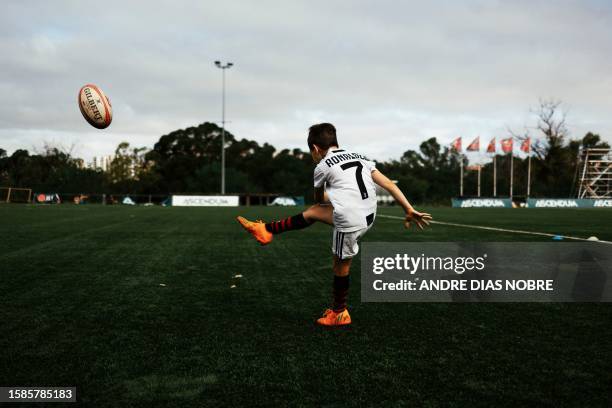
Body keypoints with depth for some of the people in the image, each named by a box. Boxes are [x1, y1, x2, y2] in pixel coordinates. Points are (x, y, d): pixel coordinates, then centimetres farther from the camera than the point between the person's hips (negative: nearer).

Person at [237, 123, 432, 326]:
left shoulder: (322, 166, -1)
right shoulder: (359, 157, 15)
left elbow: (319, 198, 19)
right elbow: (389, 184, 7)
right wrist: (410, 210, 7)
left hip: (350, 221, -7)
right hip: (369, 216, 7)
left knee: (341, 265, 13)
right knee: (312, 212, 19)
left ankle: (339, 313, 30)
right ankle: (266, 230, 31)